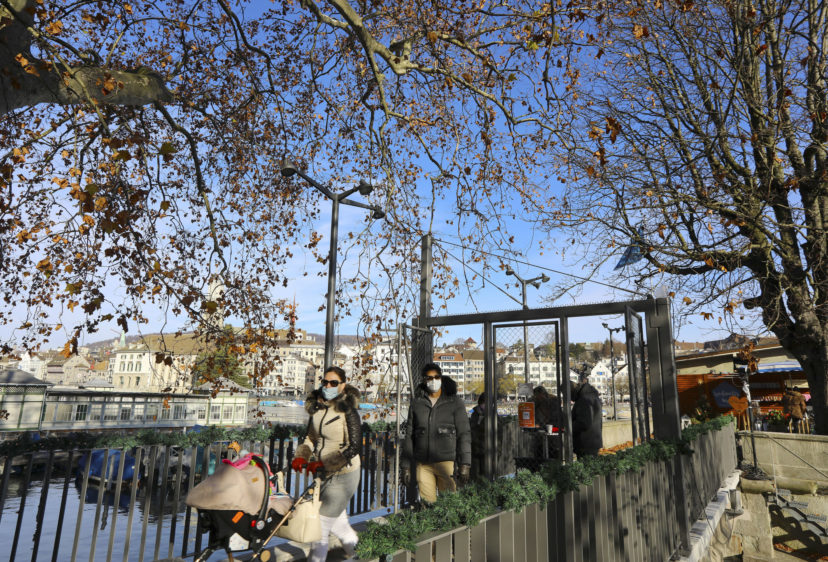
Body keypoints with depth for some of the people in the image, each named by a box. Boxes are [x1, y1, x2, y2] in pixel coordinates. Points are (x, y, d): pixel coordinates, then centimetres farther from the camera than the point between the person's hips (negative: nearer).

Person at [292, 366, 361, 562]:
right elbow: (311, 437, 12)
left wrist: (323, 463, -27)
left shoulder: (348, 410, -18)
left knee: (322, 523, -3)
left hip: (343, 474, -7)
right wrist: (301, 456, -7)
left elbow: (354, 447, -21)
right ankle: (354, 545, 46)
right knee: (337, 519, 22)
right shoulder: (316, 407, 2)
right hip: (323, 473, 7)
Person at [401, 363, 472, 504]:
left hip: (446, 462, -2)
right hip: (423, 464, 2)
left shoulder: (455, 402, 2)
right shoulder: (416, 403, 8)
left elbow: (464, 434, -1)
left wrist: (465, 464, -9)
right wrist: (406, 466, 7)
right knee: (427, 505, 2)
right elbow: (409, 436, 11)